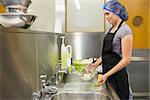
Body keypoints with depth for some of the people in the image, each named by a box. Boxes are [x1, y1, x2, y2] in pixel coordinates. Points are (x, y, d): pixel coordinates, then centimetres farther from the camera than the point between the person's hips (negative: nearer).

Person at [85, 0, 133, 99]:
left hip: (117, 74, -7)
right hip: (107, 73, 7)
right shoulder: (112, 29, 9)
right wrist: (96, 64, 2)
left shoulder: (125, 30, -15)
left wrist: (107, 75, -21)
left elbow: (126, 59, -19)